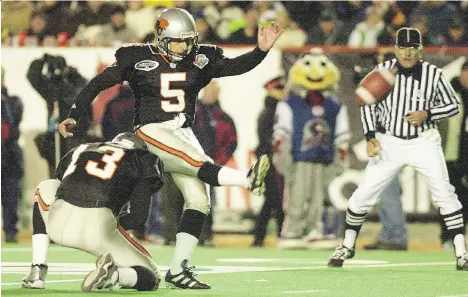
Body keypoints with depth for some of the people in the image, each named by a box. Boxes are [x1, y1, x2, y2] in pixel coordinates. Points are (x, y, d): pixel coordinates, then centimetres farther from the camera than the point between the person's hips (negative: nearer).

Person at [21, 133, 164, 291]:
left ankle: (37, 272, 27)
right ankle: (114, 275, -17)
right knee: (150, 278, 19)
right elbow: (139, 213, 9)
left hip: (58, 224, 3)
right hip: (99, 227, -3)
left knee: (45, 189, 40)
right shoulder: (143, 159, 18)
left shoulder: (80, 150, 30)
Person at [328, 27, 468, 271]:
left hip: (424, 143, -1)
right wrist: (370, 137, -7)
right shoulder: (383, 71, -5)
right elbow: (369, 105, 4)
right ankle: (347, 246, 19)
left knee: (444, 194, -10)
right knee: (363, 194, 0)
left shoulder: (434, 74, -6)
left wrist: (427, 114, -15)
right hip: (389, 142, 1)